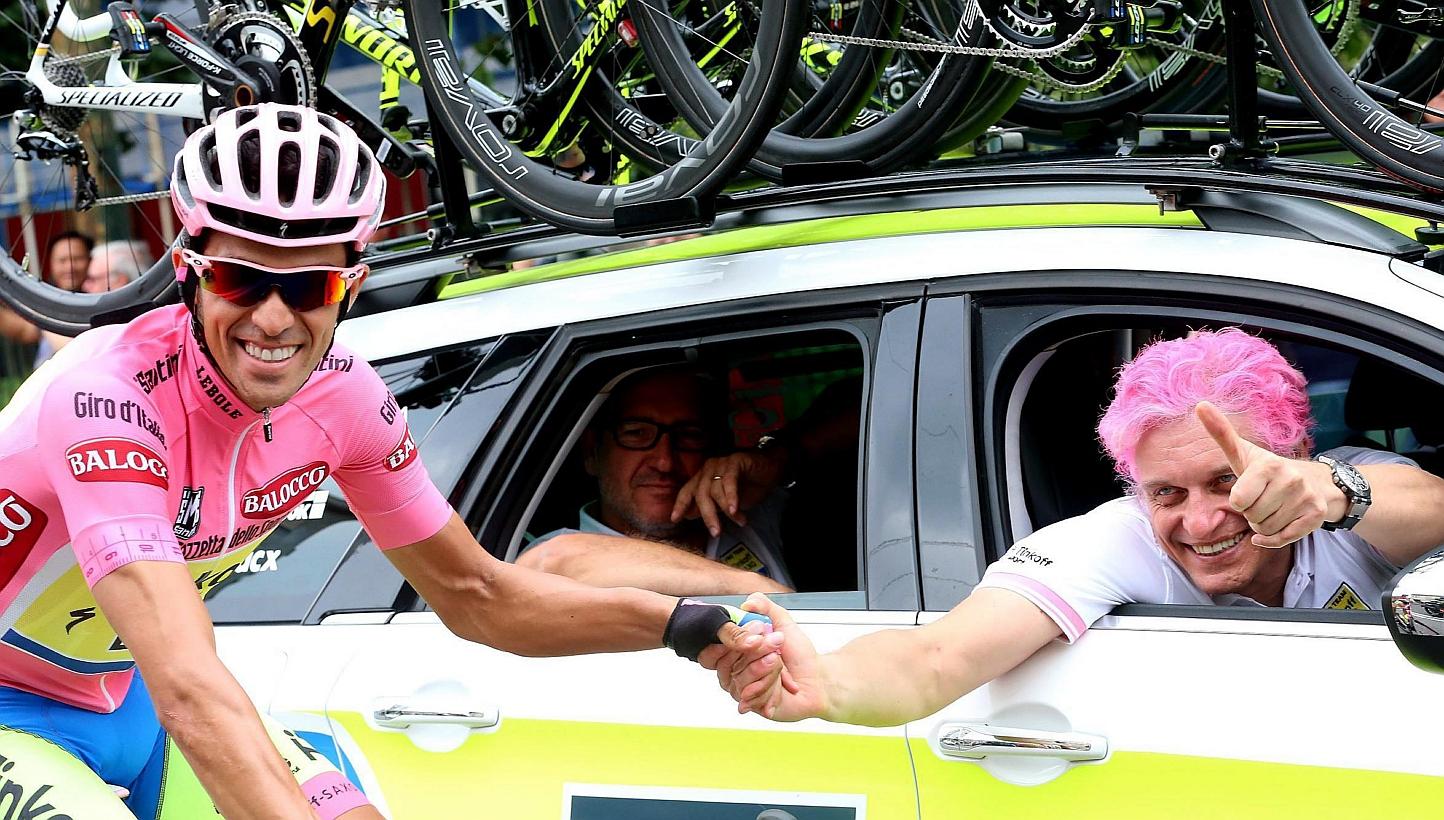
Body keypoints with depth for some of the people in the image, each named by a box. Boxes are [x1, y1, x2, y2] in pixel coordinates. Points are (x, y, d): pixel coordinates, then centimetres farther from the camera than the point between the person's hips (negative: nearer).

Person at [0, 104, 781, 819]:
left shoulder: (341, 396, -12)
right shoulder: (110, 396, -33)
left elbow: (474, 595, 0)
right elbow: (190, 692, -44)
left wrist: (685, 625, -12)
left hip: (122, 700, 7)